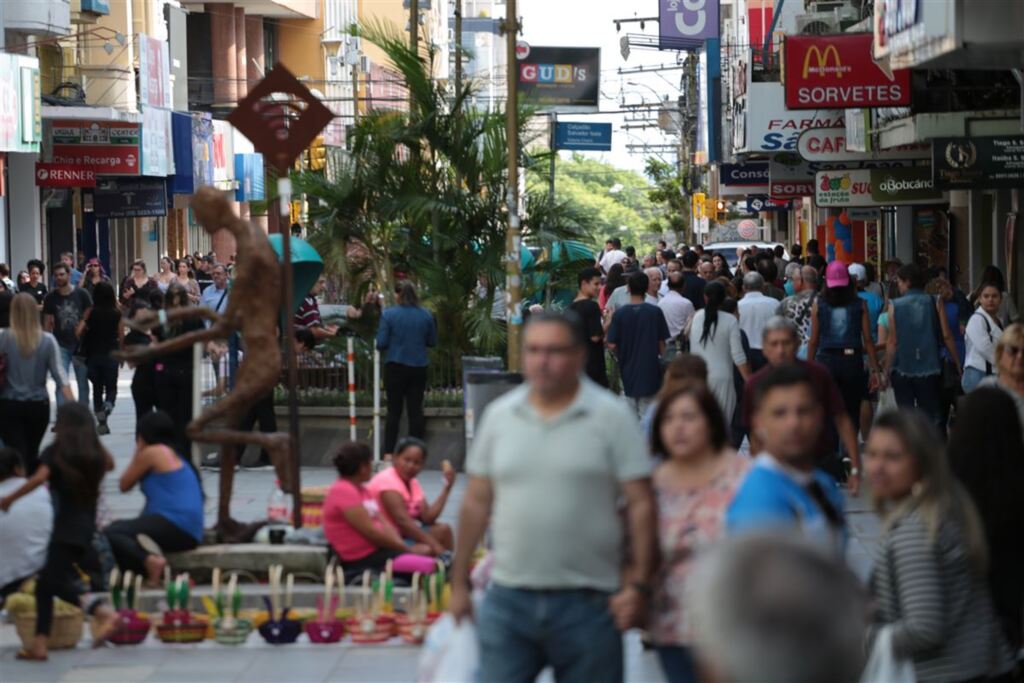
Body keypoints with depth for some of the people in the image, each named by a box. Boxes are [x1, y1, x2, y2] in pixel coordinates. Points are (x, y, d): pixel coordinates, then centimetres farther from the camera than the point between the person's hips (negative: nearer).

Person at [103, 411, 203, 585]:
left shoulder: (151, 452, -4)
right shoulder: (173, 454, 22)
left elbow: (125, 486, 8)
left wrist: (137, 453, 16)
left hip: (174, 526, -9)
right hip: (188, 533, 9)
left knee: (110, 533, -10)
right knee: (120, 527, 18)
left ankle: (149, 559, -30)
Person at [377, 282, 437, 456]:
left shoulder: (388, 314, -9)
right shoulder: (426, 315, -1)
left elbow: (381, 343, -10)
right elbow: (432, 342, 8)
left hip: (395, 367, -2)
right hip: (418, 368, 2)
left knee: (394, 411, 4)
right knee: (416, 410, 6)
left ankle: (388, 452, 4)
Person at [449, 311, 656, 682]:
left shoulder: (612, 417, -3)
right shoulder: (499, 415, 7)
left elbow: (640, 504, -4)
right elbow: (476, 502, 11)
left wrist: (638, 584, -11)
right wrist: (459, 584, 10)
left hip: (588, 602, -2)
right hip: (509, 599, 2)